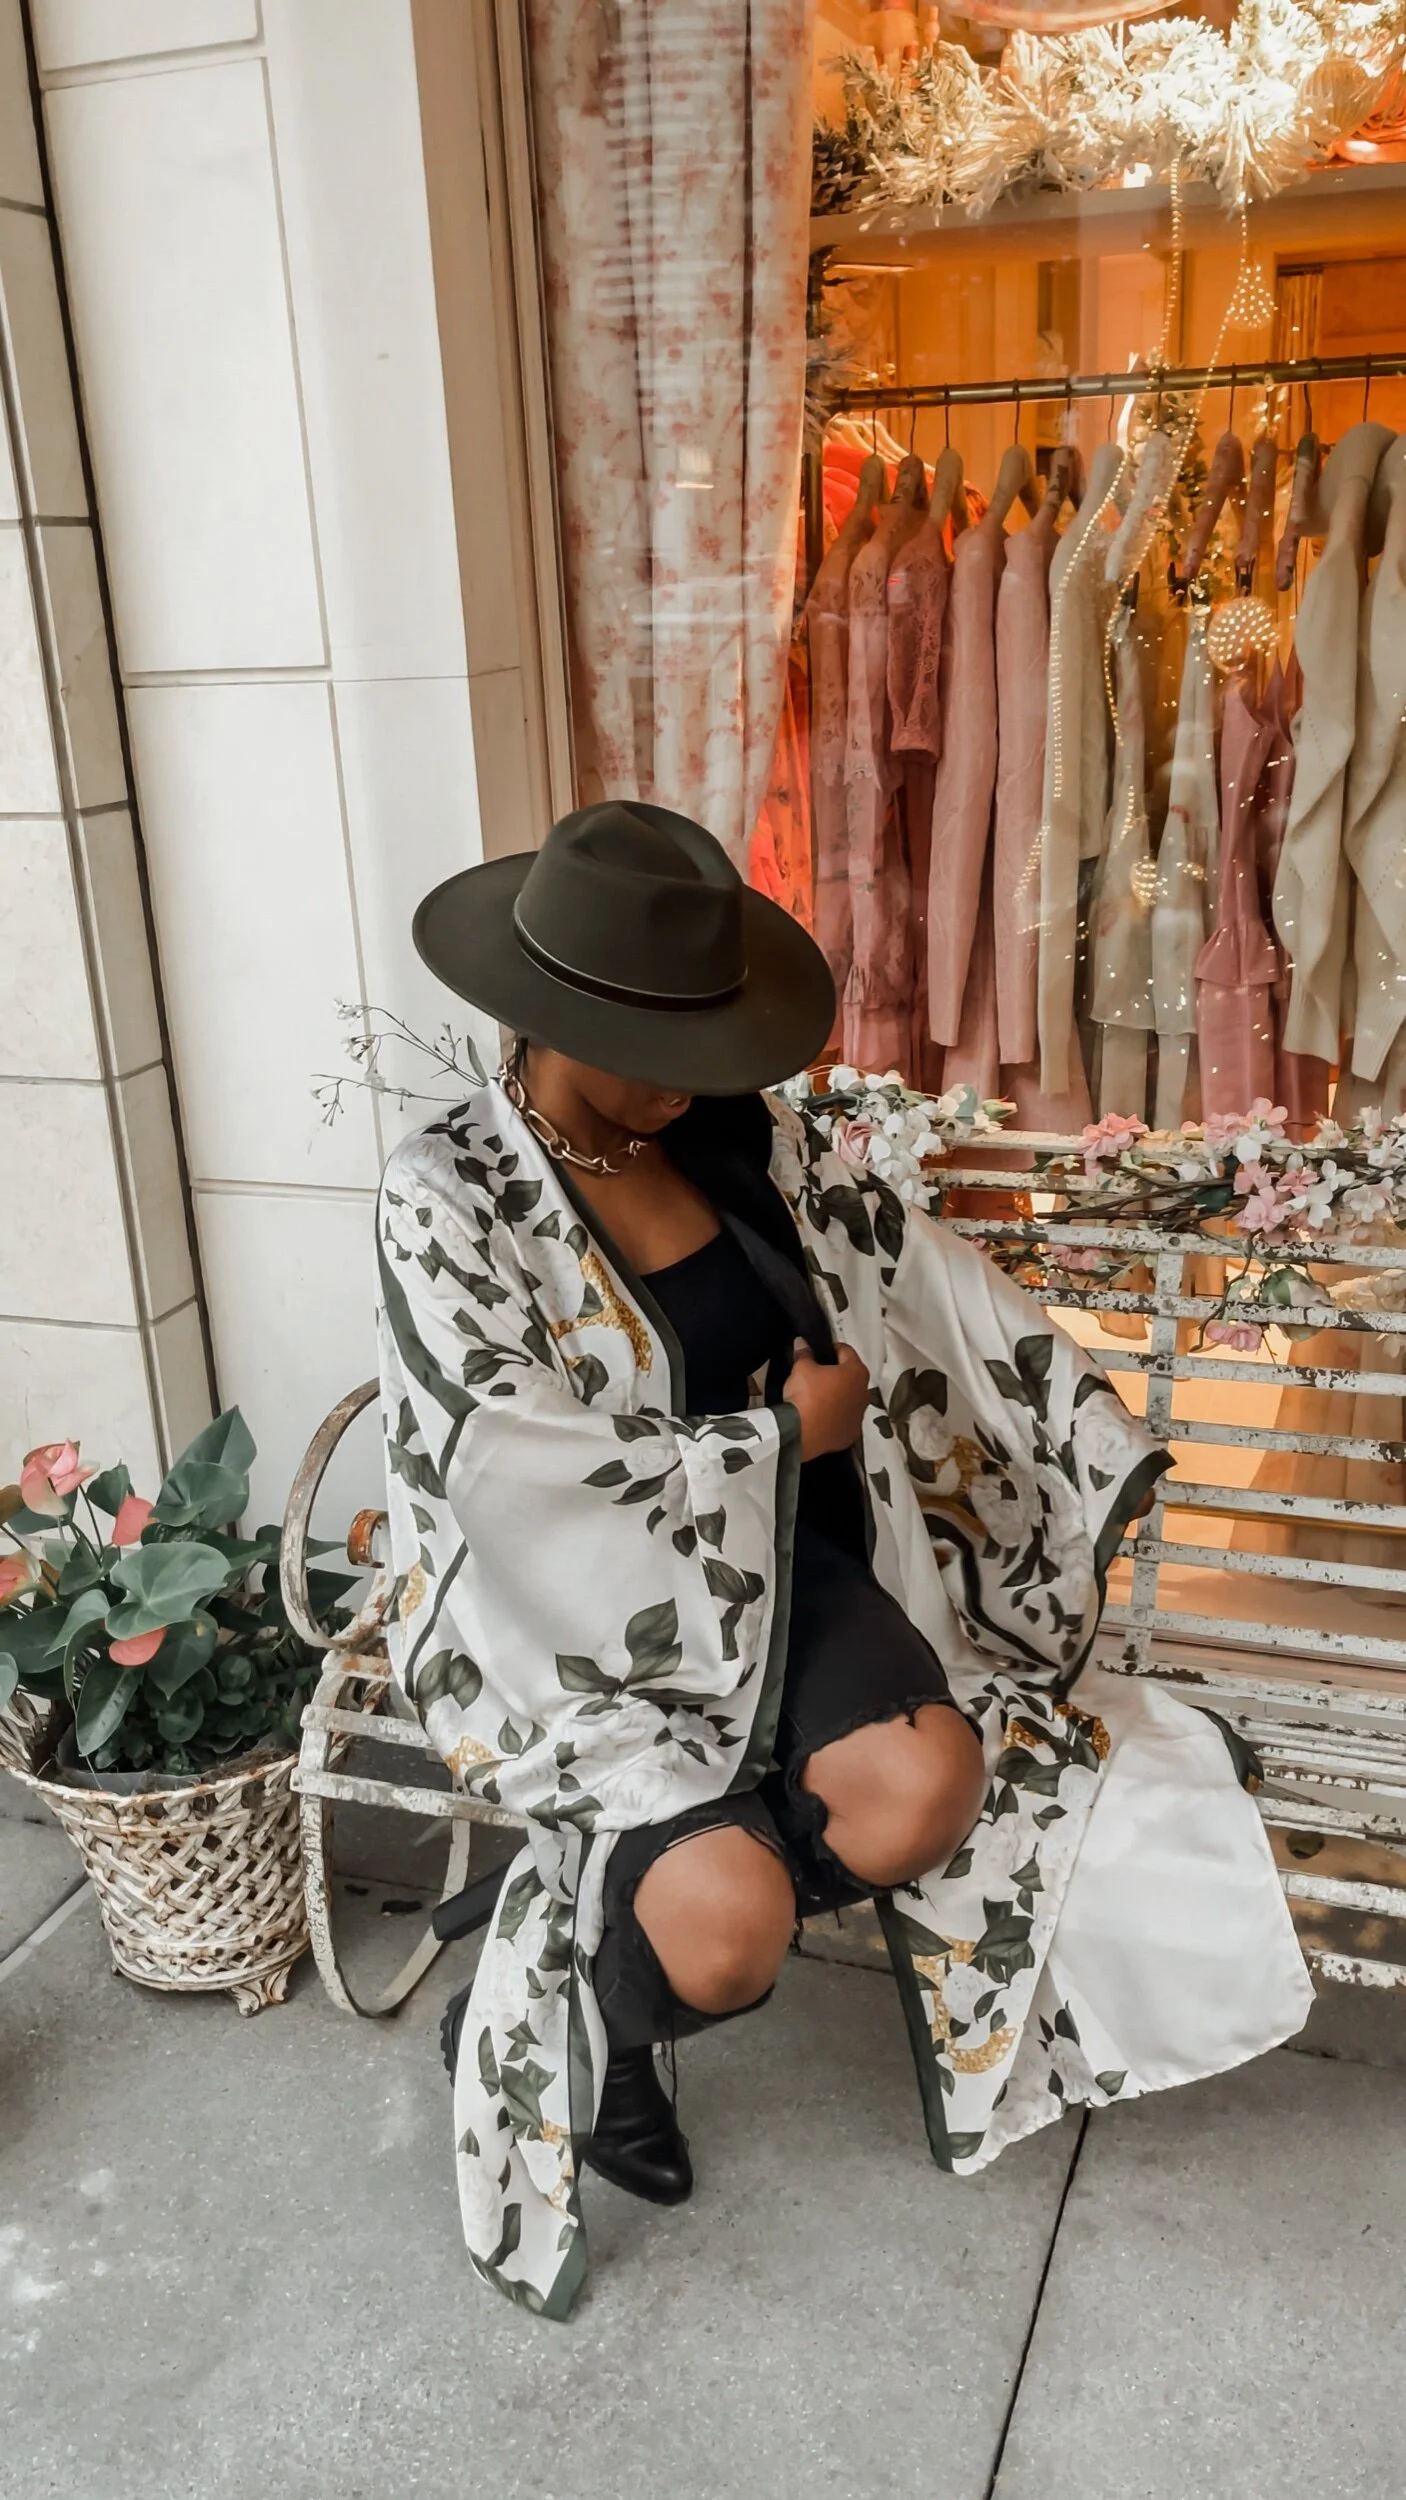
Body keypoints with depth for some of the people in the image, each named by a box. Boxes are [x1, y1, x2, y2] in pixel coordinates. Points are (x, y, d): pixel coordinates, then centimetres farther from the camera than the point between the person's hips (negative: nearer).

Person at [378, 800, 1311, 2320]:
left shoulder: (741, 1140, 0)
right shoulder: (448, 1205, -15)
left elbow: (933, 1290, 5)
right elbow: (530, 1483, -22)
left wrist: (1106, 1455, 3)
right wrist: (784, 1435, -15)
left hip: (785, 1567, 5)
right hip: (585, 1611, -5)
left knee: (927, 1792, -21)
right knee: (728, 1924, -24)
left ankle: (619, 1927, 7)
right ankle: (555, 2020, 13)